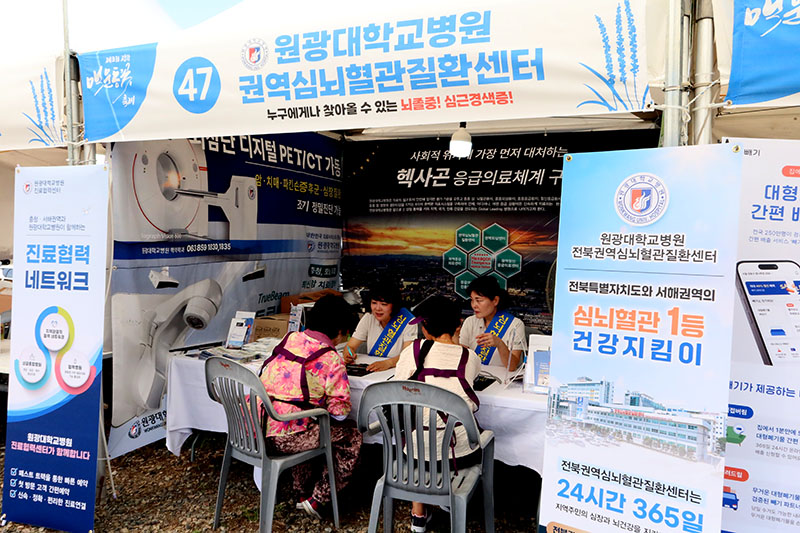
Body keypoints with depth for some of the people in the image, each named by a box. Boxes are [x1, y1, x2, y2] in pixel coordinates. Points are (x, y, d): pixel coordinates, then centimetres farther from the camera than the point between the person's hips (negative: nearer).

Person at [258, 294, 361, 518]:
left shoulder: (289, 338, 8)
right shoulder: (332, 361, -11)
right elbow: (340, 412, -9)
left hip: (254, 428, 8)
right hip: (285, 438, -7)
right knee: (352, 435, 11)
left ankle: (302, 489, 42)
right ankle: (316, 500, 15)